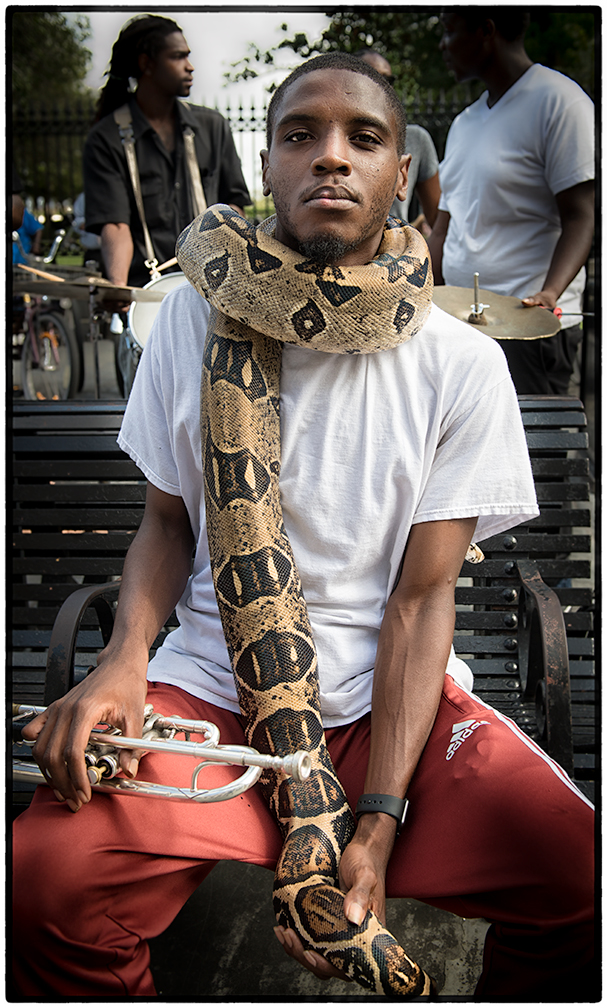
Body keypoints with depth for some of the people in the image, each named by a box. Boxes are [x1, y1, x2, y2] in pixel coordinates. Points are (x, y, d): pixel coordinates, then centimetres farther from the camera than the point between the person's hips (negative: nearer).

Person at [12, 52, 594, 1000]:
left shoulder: (461, 363, -5)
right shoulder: (195, 318, -1)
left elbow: (423, 595, -8)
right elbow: (167, 523, 7)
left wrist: (377, 823, -17)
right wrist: (124, 656, -15)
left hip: (391, 691, 0)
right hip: (212, 681, 1)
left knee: (581, 877, -23)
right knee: (46, 884, -24)